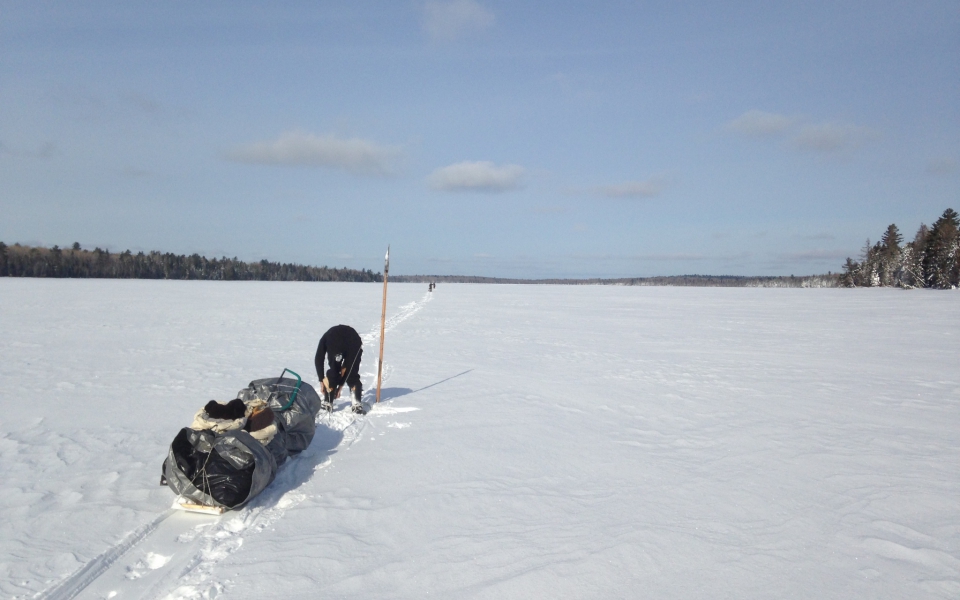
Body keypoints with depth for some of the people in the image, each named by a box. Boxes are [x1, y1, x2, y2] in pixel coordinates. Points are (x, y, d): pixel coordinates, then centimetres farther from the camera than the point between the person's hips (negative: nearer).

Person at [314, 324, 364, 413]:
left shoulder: (326, 337, 39)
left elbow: (318, 359, 23)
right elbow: (345, 370, 45)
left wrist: (322, 380, 27)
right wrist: (340, 386, 50)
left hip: (335, 345, -2)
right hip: (355, 345, 2)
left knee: (333, 373, 21)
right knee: (353, 375, 21)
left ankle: (327, 403, 25)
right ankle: (357, 403, 12)